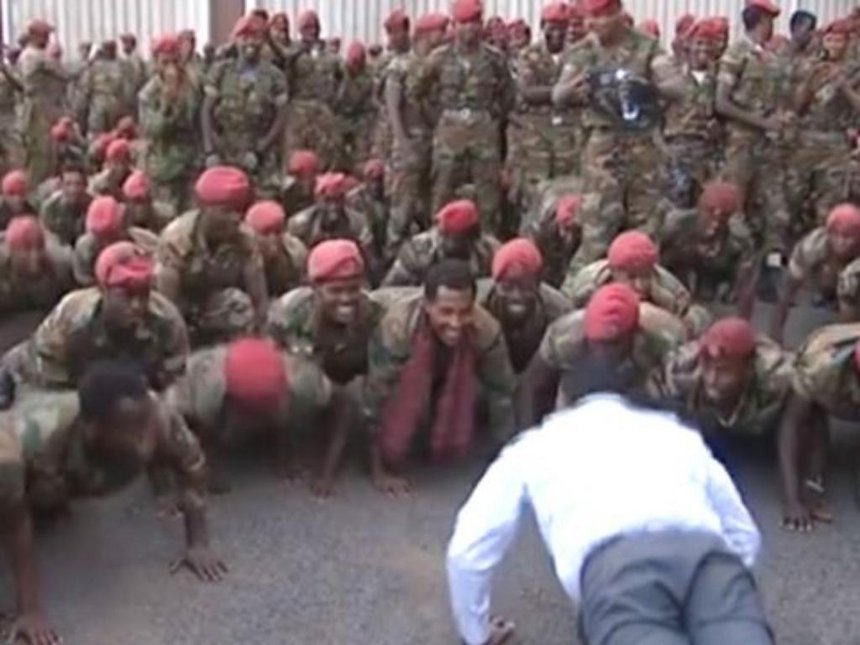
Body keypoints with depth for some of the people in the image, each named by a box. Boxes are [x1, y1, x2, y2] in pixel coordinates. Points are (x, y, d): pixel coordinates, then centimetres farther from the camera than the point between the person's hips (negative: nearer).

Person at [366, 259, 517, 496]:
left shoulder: (486, 330, -34)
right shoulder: (396, 325, -40)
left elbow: (502, 392, -21)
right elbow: (377, 397, -33)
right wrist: (380, 470, -27)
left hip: (452, 389, 3)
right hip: (406, 386, -3)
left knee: (453, 448, -16)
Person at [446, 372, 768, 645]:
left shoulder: (537, 443, 36)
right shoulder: (678, 431, 42)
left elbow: (467, 548, 32)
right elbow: (745, 534, 46)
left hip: (615, 559, -2)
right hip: (706, 550, 3)